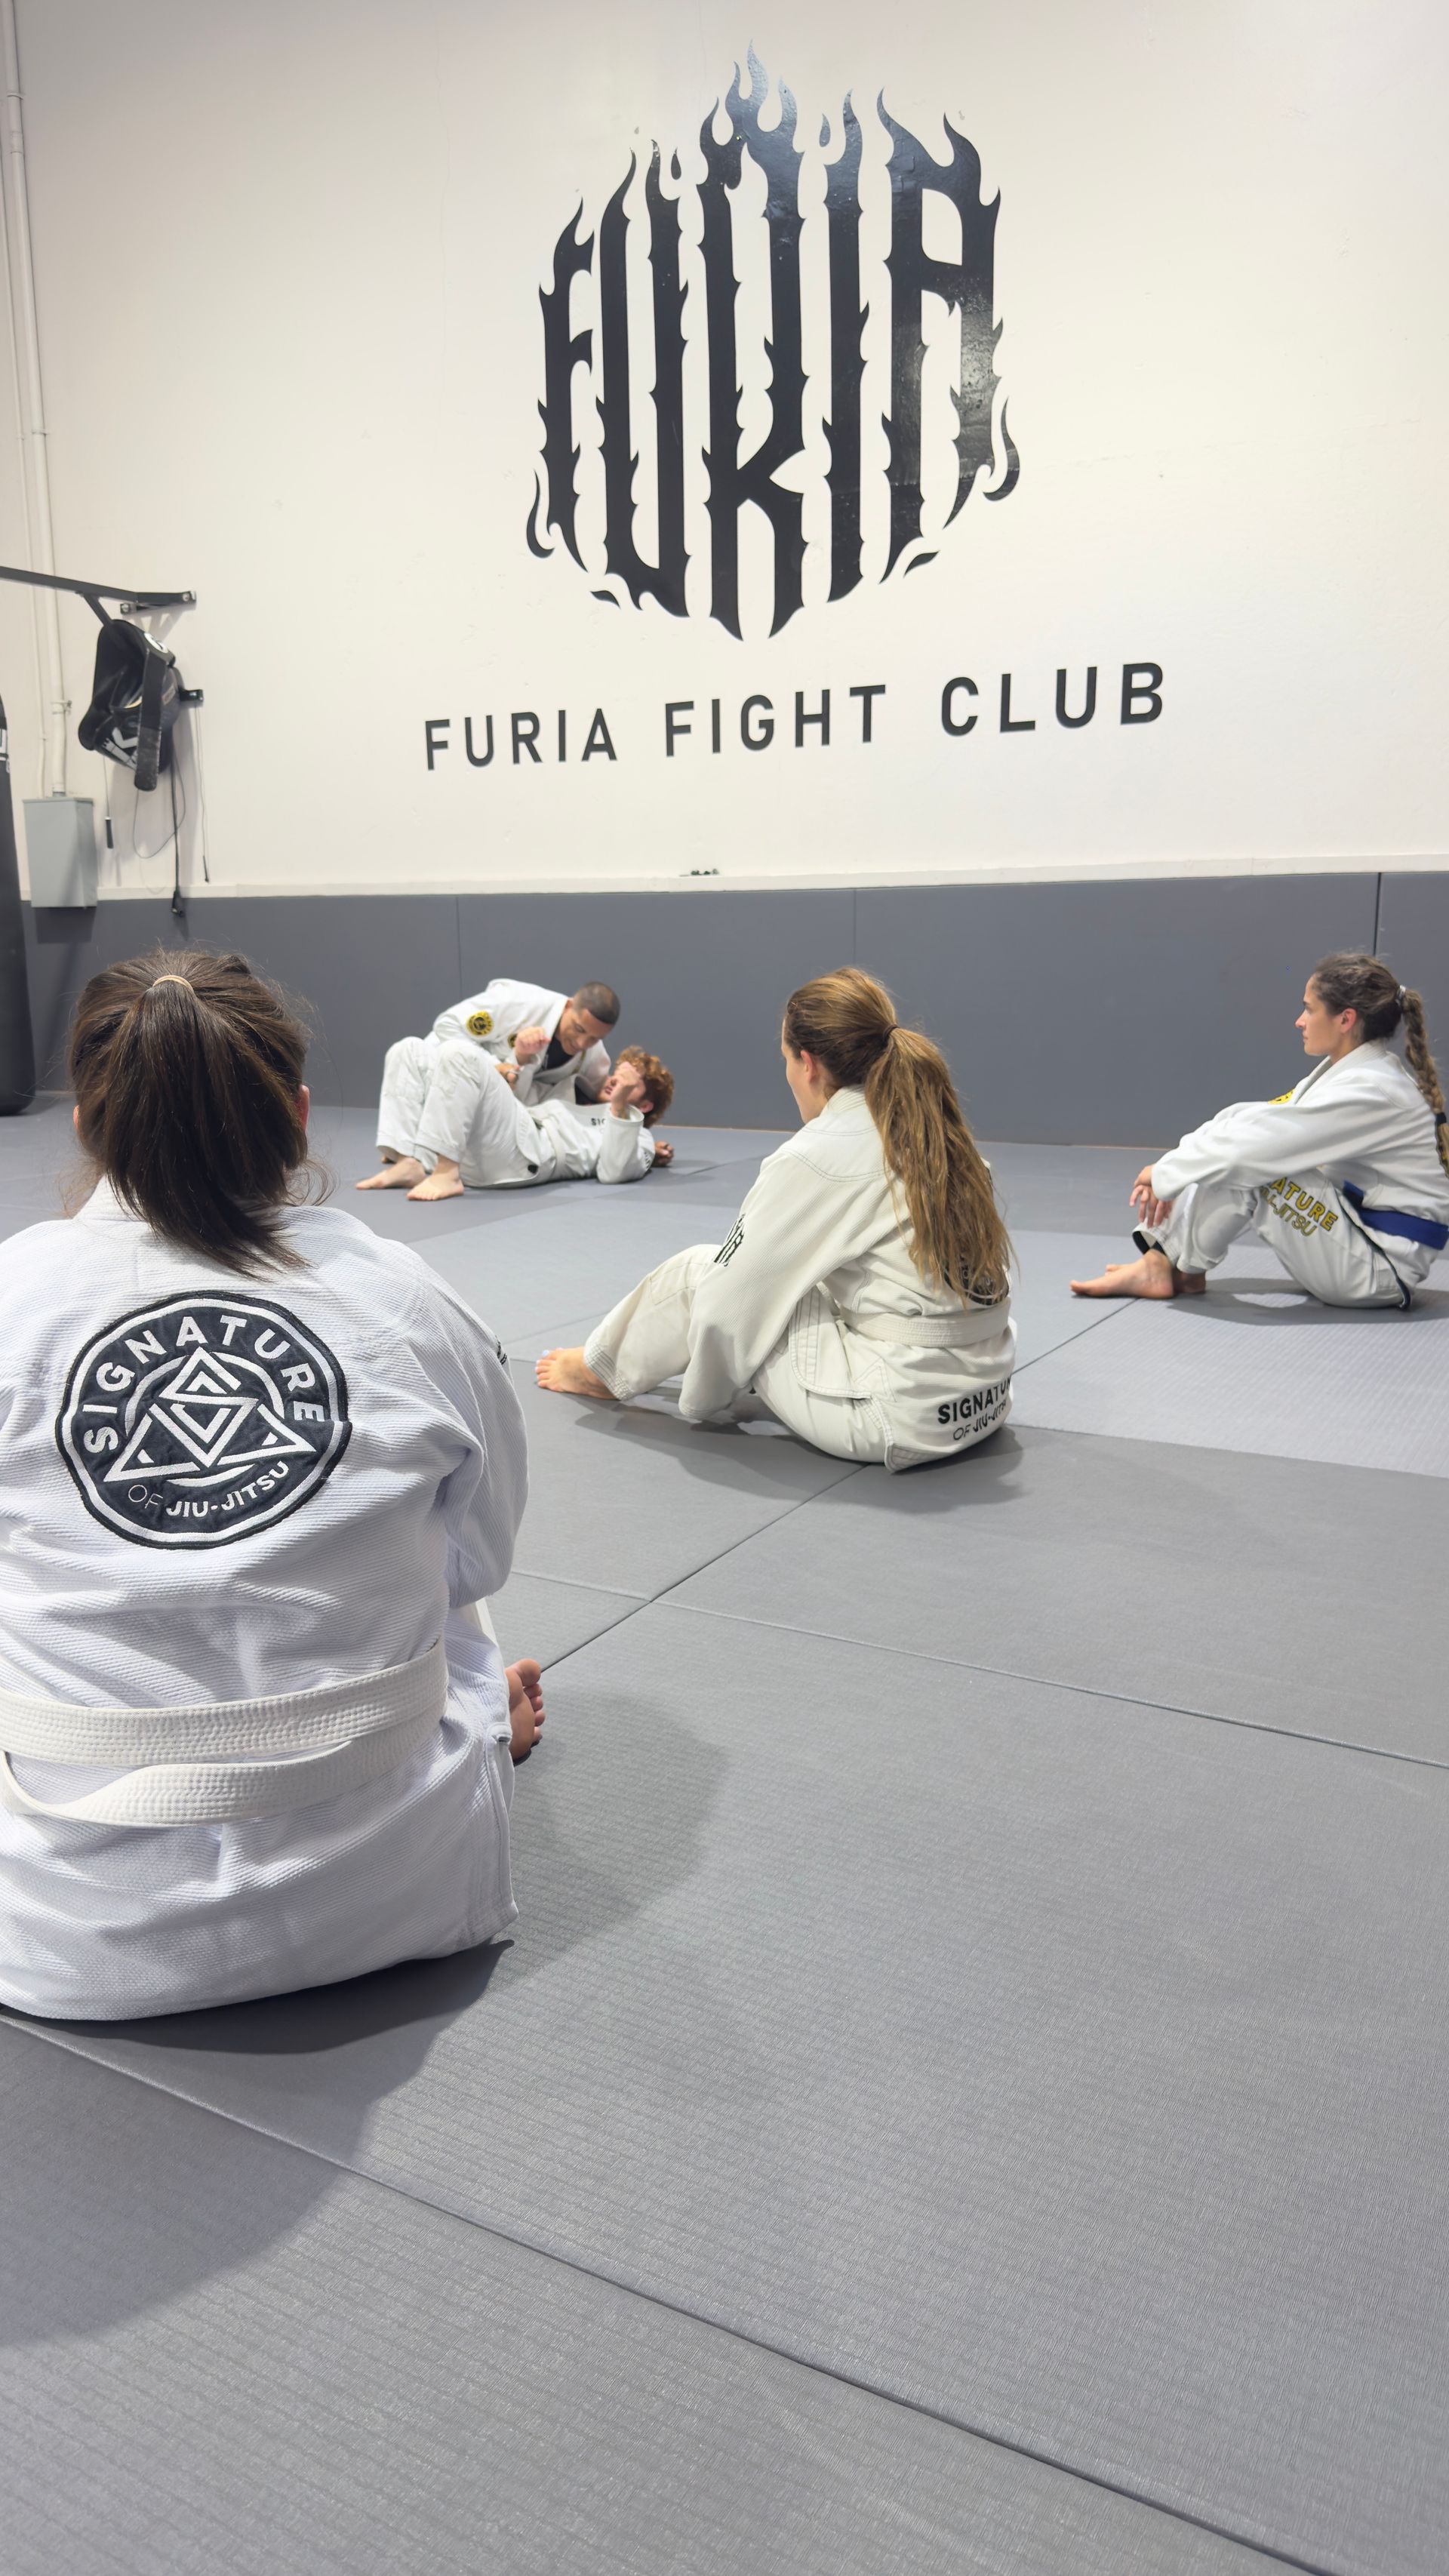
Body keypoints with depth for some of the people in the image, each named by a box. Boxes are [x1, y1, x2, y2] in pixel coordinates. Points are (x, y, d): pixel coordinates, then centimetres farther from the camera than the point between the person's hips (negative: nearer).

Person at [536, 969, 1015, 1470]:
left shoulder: (813, 1160, -14)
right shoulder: (939, 1135, 8)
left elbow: (726, 1307, -7)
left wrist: (704, 1398, 11)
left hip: (899, 1419, -8)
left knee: (697, 1274, 8)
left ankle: (605, 1367, 36)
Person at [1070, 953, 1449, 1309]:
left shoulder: (1371, 1091, -23)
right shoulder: (1348, 1071, 8)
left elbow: (1261, 1142, -29)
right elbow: (1259, 1124, 5)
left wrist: (1167, 1171, -17)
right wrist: (1170, 1174, -5)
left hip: (1383, 1270, -9)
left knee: (1248, 1165, -23)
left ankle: (1176, 1267, -5)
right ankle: (1164, 1257, -3)